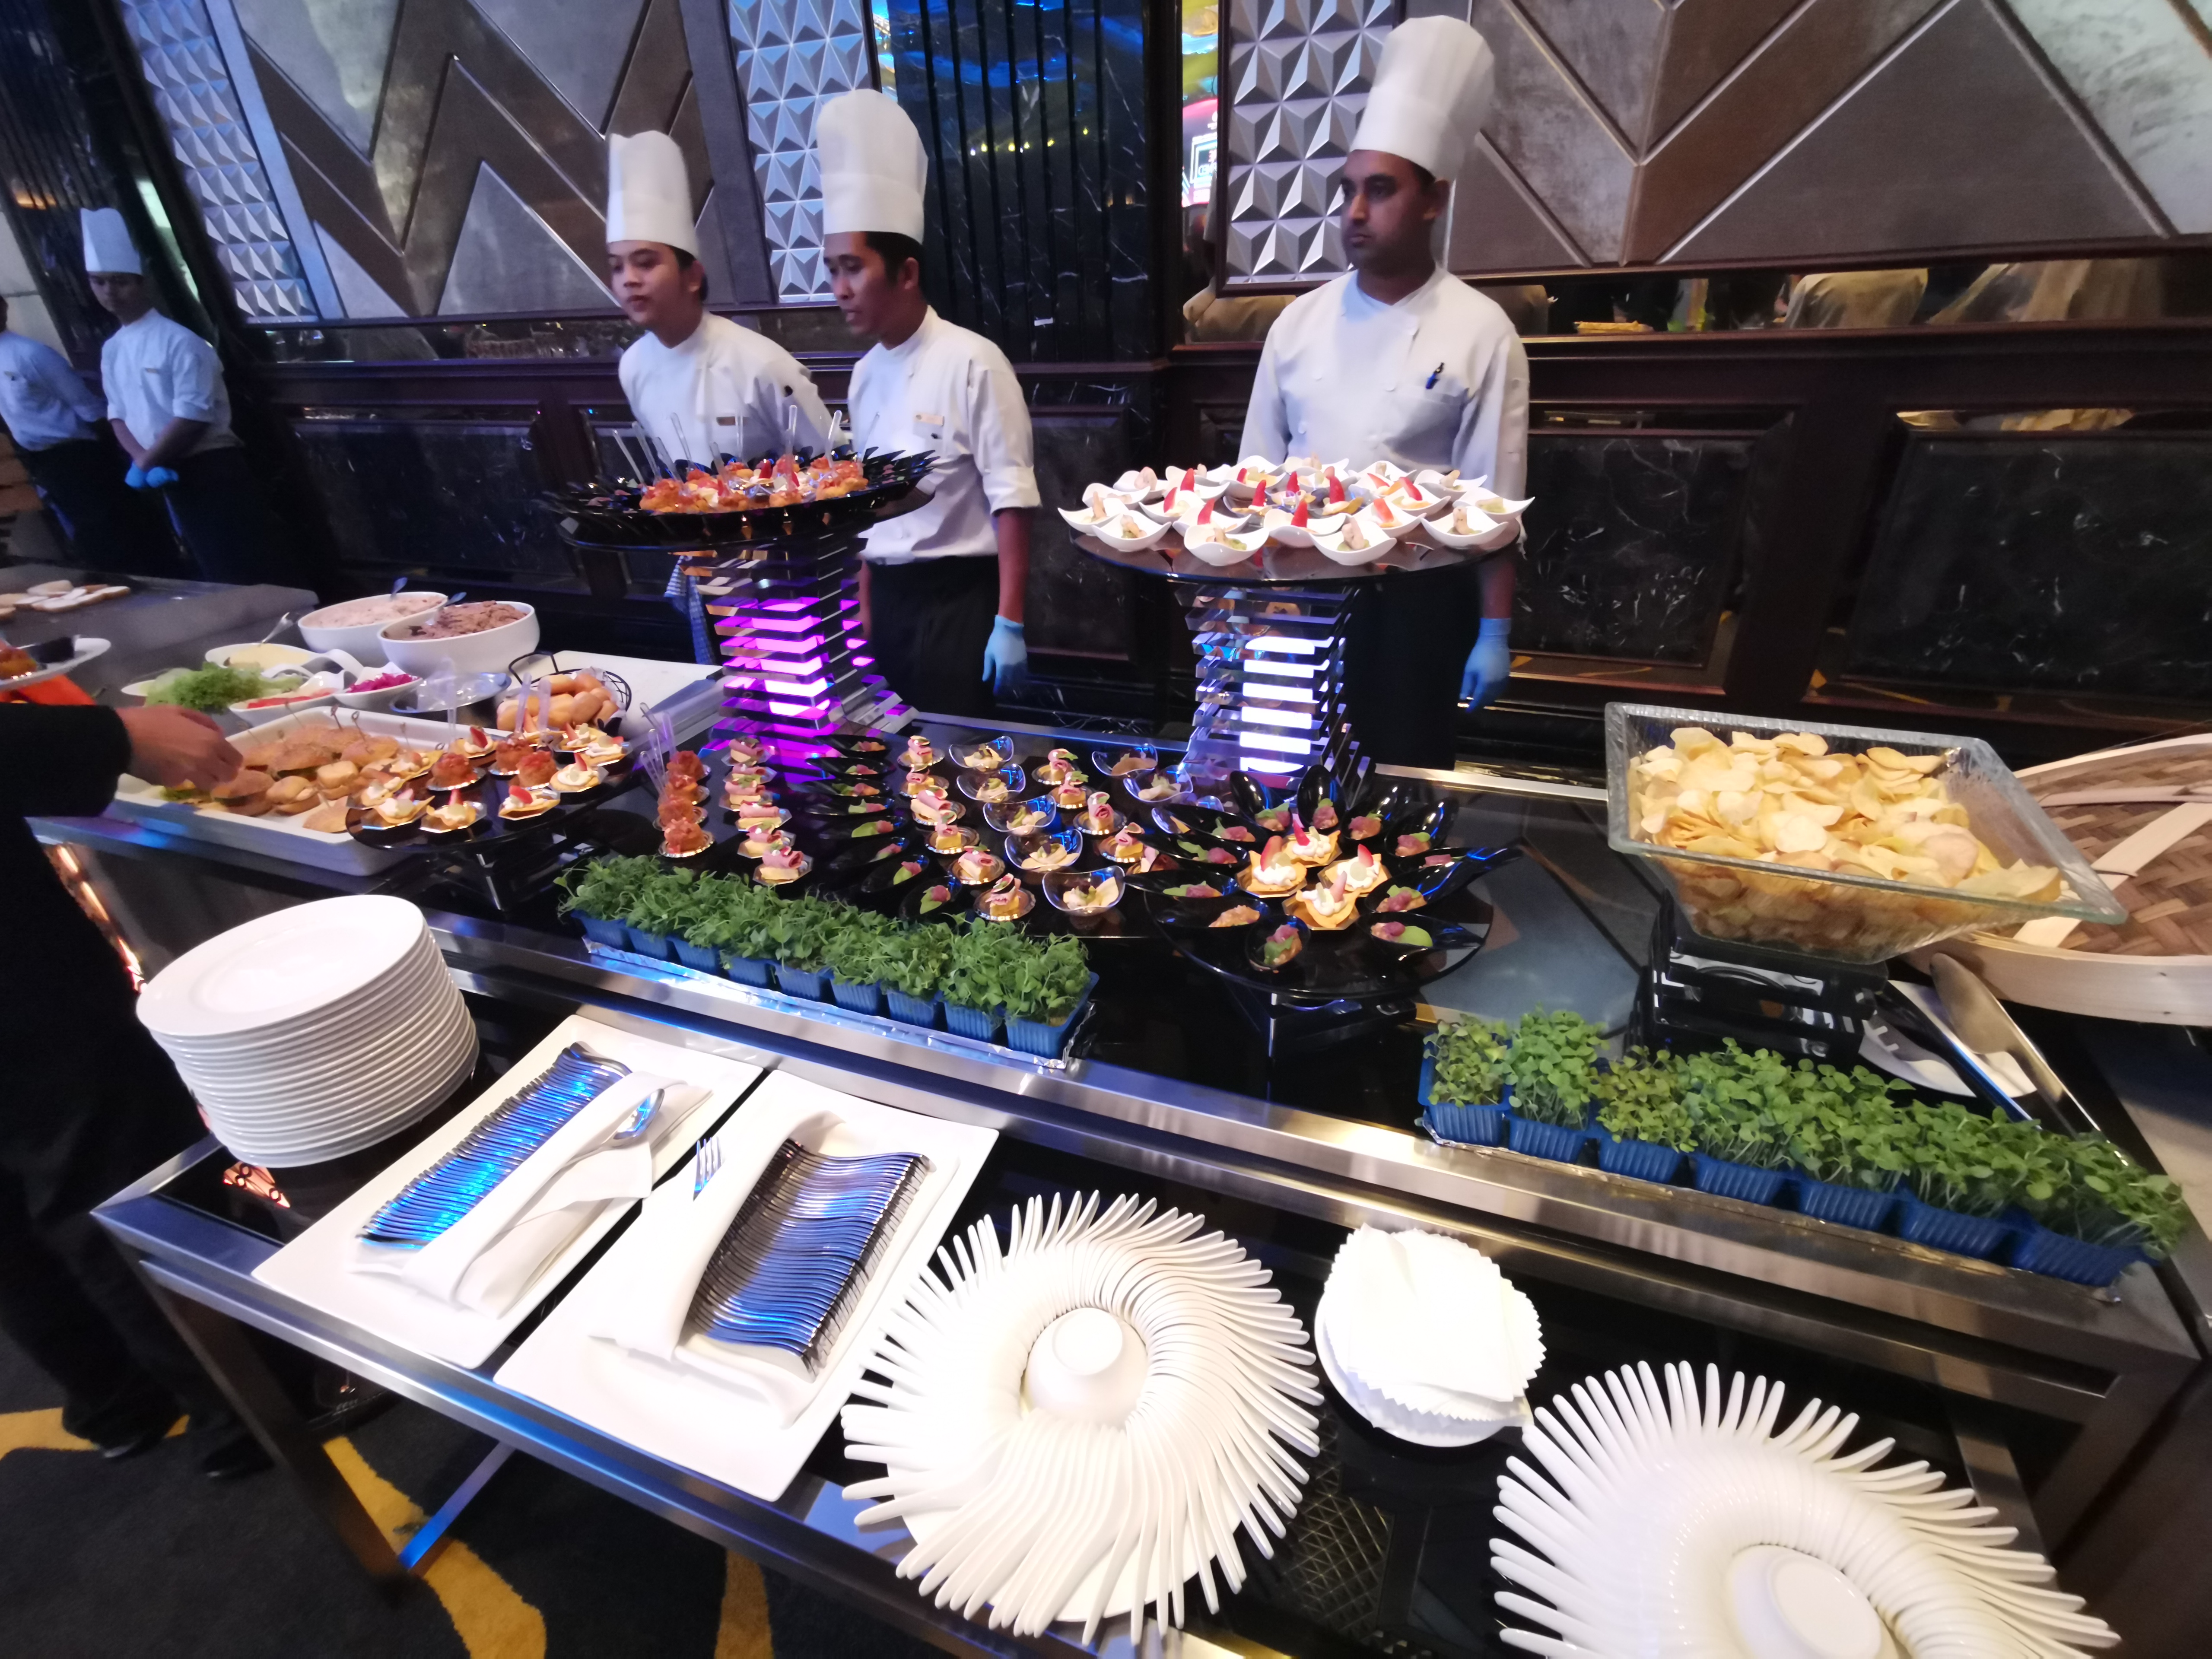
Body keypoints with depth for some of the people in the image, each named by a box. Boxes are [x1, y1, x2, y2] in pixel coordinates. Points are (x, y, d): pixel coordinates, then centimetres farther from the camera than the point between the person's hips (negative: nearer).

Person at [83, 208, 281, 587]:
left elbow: (193, 417, -14)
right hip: (170, 479, 7)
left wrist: (144, 464, -9)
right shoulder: (111, 350, 13)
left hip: (212, 471, -7)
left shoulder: (179, 341, -9)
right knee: (212, 575, 11)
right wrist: (141, 459, -5)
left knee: (246, 574, -9)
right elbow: (118, 414, 15)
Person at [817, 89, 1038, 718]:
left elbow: (1012, 500, -14)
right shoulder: (866, 375, 10)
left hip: (959, 598, -6)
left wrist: (1009, 622, -18)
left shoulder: (971, 363, -11)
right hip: (891, 599, 7)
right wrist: (866, 611, 15)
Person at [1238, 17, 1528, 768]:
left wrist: (1495, 631, -8)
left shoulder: (1480, 333, -5)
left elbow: (1491, 505, -6)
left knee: (1403, 779, 6)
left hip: (1418, 597, -3)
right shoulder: (1301, 320, 5)